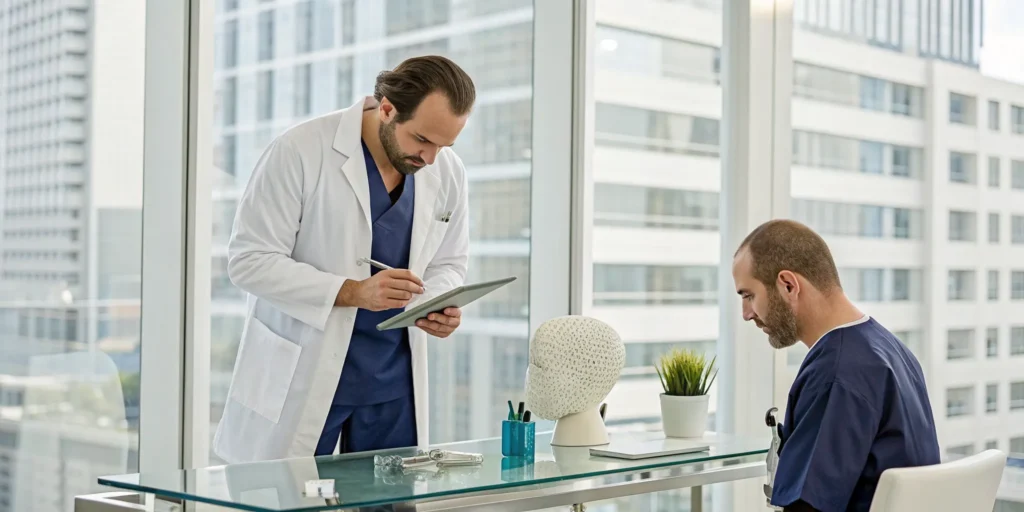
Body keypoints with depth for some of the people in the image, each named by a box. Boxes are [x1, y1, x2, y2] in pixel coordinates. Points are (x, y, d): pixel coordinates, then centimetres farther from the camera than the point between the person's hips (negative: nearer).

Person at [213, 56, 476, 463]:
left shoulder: (448, 172, 1)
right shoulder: (299, 152, -14)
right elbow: (248, 260, -14)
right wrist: (352, 291, -24)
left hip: (392, 381, 4)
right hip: (301, 376, -4)